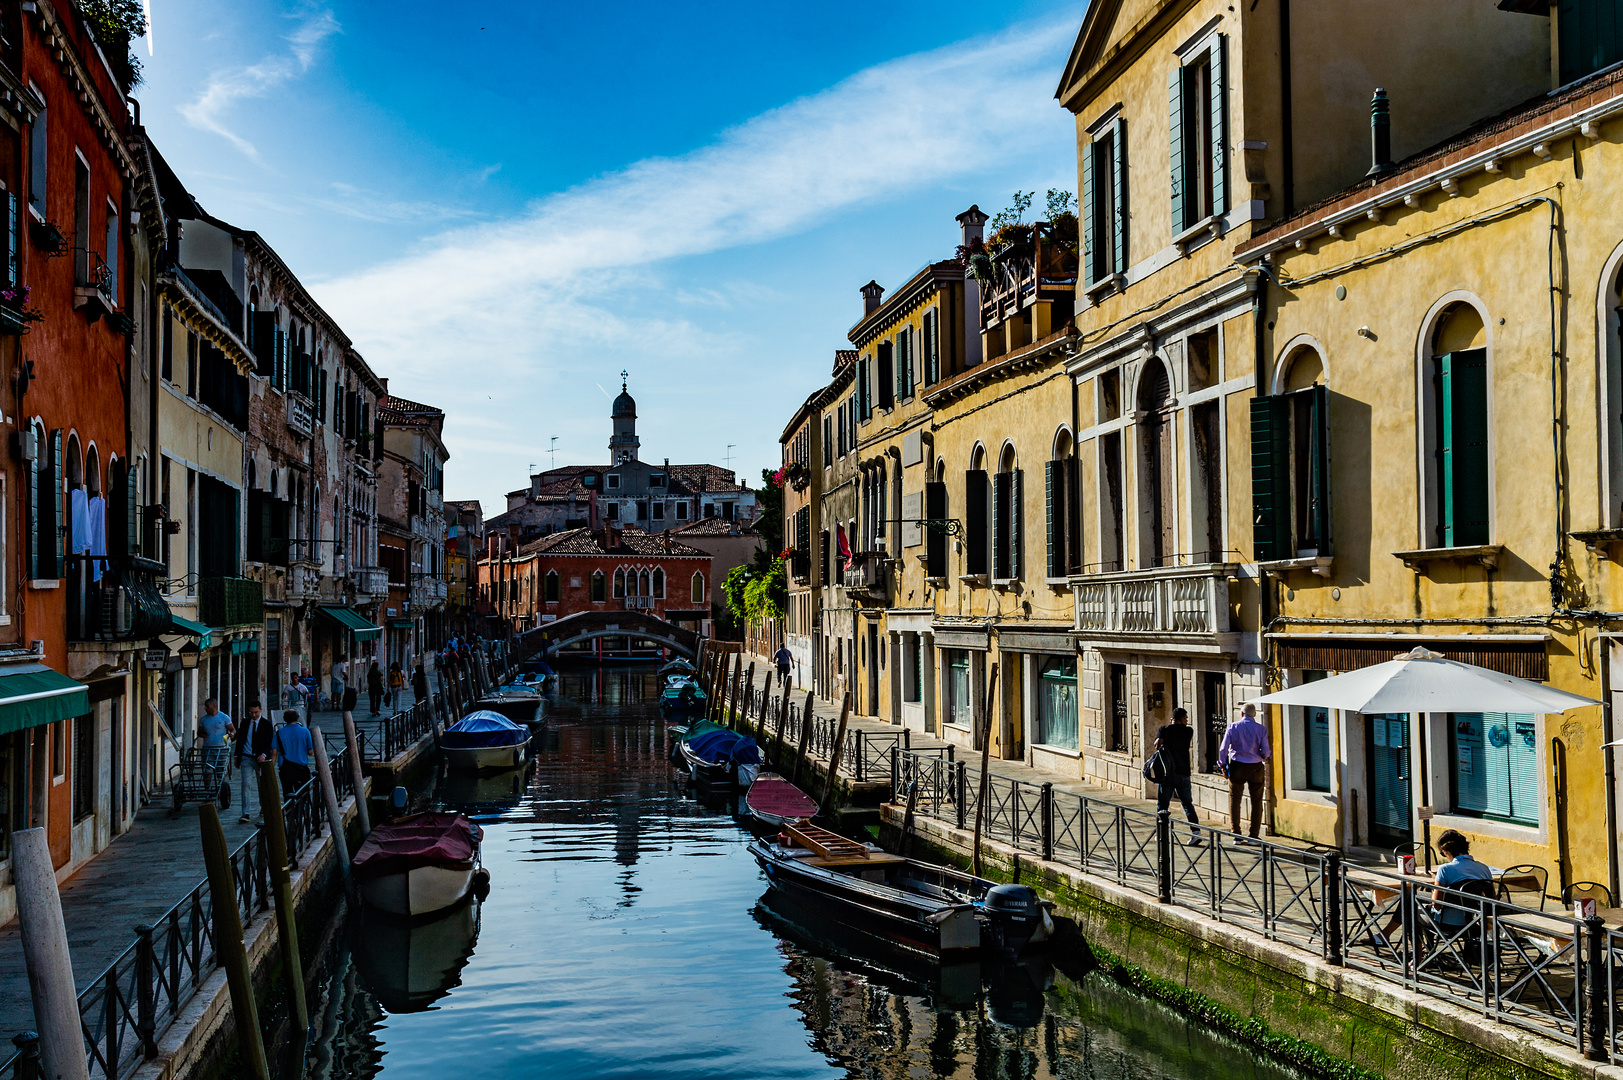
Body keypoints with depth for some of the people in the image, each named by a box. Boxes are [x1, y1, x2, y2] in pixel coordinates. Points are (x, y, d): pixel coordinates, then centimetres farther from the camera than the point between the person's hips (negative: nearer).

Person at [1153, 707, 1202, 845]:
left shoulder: (1164, 729, 0)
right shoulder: (1188, 731, 3)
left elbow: (1157, 743, -15)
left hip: (1166, 772, 0)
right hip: (1183, 773, 0)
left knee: (1162, 804, 9)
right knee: (1187, 803, 4)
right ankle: (1196, 831, -9)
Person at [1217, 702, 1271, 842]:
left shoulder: (1233, 727, -2)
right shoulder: (1261, 729, -1)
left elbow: (1223, 749, -5)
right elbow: (1265, 752, -5)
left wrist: (1223, 765, 6)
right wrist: (1268, 755, 19)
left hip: (1237, 767, 0)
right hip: (1256, 768, 0)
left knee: (1234, 800, 8)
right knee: (1256, 801, 10)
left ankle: (1236, 835, 7)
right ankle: (1254, 835, 9)